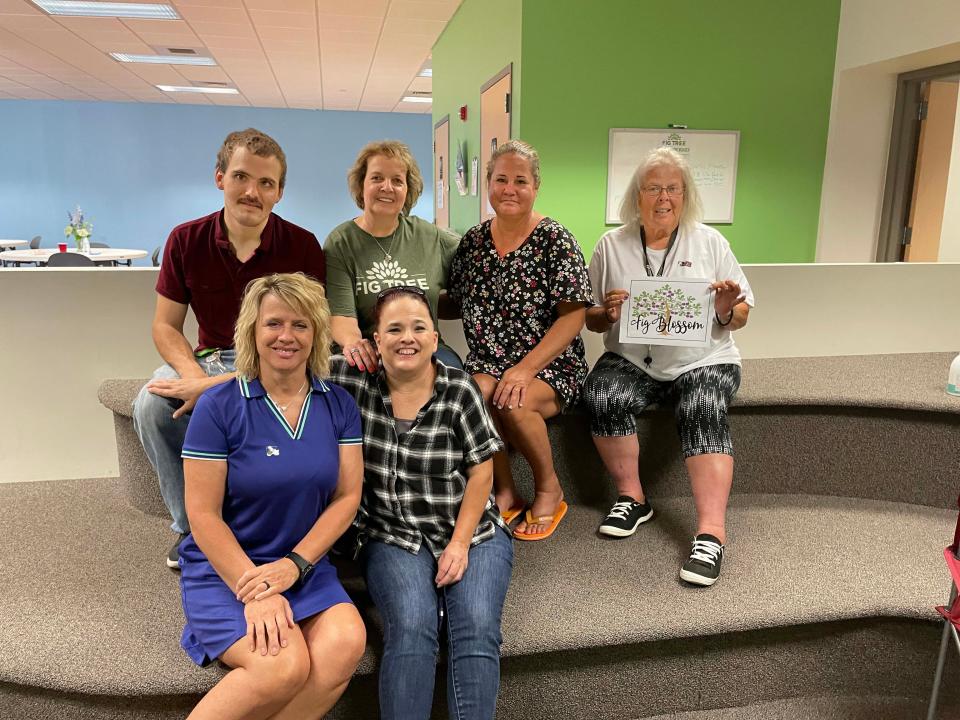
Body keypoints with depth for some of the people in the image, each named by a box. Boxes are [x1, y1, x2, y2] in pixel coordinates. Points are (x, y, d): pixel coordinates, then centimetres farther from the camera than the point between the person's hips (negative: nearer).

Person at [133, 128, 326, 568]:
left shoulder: (302, 247, -12)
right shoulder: (186, 240, -2)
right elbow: (166, 325, 3)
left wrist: (219, 385, -25)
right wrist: (194, 375, -20)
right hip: (210, 358, 3)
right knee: (151, 405, -24)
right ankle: (190, 527, -2)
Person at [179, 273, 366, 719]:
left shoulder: (338, 405, 3)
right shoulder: (218, 407, -9)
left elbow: (347, 495, 0)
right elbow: (203, 515, -9)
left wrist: (295, 563, -12)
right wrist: (255, 591, -17)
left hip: (306, 566, 4)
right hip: (225, 570, -3)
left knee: (346, 642, -26)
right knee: (285, 665, -28)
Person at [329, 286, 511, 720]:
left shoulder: (459, 390, -6)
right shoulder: (354, 380, -5)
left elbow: (481, 471, -3)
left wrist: (459, 544, -8)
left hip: (473, 532, 0)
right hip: (393, 538, 0)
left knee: (477, 630, -21)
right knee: (412, 627, -24)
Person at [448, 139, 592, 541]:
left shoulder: (555, 241, -6)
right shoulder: (473, 241, 8)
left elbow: (573, 316, -13)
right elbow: (455, 304, 15)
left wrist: (526, 368, -22)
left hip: (550, 366, -3)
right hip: (487, 362, 4)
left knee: (510, 401, -33)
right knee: (473, 392, -29)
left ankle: (549, 488, -3)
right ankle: (506, 493, -7)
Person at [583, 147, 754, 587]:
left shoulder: (710, 242, 7)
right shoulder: (612, 245, 8)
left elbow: (741, 316, 9)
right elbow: (590, 321, 9)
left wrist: (726, 312, -14)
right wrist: (608, 313, -15)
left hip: (703, 361, -1)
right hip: (632, 360, 1)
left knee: (703, 411, -32)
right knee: (601, 395, -29)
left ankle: (711, 533, -32)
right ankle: (632, 498, -10)